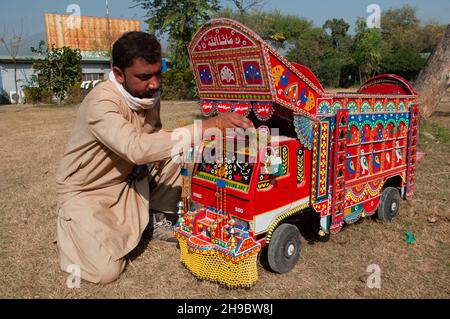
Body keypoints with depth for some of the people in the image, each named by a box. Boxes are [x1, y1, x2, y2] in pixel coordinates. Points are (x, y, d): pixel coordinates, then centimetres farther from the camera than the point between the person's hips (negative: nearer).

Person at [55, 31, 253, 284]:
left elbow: (154, 133, 11)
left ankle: (157, 217, 8)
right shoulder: (101, 103, -30)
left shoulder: (150, 92, -7)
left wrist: (155, 152, -15)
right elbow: (136, 148, -46)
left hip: (128, 178, 7)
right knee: (107, 270, -20)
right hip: (86, 191, -6)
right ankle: (73, 226, 11)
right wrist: (207, 126, -49)